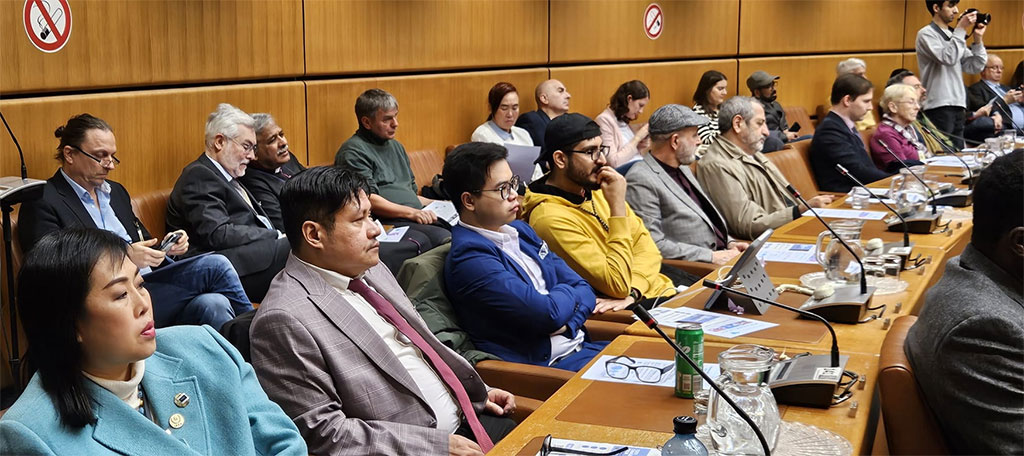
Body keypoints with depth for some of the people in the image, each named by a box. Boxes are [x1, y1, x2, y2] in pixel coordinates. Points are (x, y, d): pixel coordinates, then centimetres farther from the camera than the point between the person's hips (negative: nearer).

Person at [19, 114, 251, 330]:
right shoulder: (42, 204, -2)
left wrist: (165, 247, 3)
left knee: (212, 304, -27)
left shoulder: (116, 191, 22)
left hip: (151, 285, 7)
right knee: (214, 266, -21)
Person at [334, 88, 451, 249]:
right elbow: (368, 200, -13)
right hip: (389, 222, -8)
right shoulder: (354, 152, -1)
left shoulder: (396, 146, 28)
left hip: (420, 218, 8)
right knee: (443, 238, -34)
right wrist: (411, 212, -20)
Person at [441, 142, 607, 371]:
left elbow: (583, 289, 13)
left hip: (580, 345, 9)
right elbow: (548, 313, -20)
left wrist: (567, 324, -8)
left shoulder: (520, 230, 14)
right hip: (543, 365, -9)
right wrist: (567, 292, 3)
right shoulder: (470, 256, -15)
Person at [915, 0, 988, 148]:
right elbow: (948, 58, -20)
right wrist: (961, 29, -14)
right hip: (938, 107, -7)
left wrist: (978, 39, 3)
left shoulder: (953, 35, 18)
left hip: (958, 106, 7)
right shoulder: (926, 34, -4)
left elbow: (974, 67, 13)